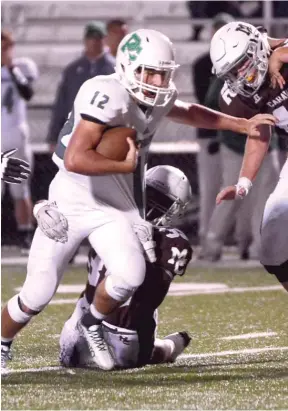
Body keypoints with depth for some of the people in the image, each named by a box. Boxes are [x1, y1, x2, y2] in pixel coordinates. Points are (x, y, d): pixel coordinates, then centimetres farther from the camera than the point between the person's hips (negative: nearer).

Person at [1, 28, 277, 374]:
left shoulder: (158, 100, -2)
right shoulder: (108, 95, -27)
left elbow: (189, 113, 24)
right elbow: (74, 160, -36)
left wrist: (242, 125, 20)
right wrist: (126, 166, -24)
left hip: (112, 209, 5)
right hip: (71, 201, -5)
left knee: (130, 276, -20)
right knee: (37, 295, -1)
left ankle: (93, 324, 10)